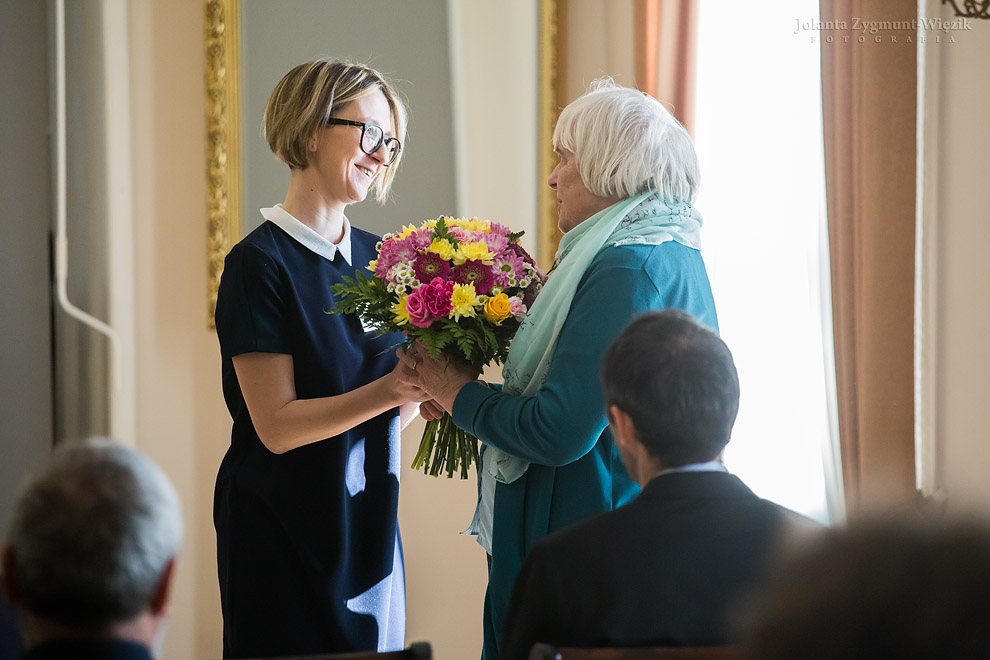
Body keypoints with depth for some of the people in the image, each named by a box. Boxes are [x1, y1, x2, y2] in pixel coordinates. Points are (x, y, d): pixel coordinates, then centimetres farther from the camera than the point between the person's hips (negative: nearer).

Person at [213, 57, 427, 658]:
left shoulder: (377, 259, 9)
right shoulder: (261, 264, -12)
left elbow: (392, 411, 11)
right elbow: (277, 425, -17)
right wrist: (391, 387, -24)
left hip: (369, 526, 7)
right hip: (284, 534, -6)